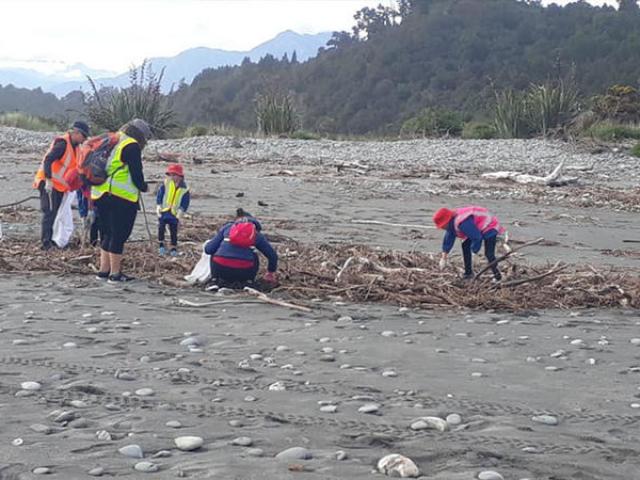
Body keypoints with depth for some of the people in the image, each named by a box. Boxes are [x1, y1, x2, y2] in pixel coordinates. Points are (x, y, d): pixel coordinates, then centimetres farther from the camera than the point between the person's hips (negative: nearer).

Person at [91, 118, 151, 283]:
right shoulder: (132, 147, -9)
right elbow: (136, 174, -11)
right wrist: (144, 187, 7)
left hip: (100, 194, 8)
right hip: (121, 196, -8)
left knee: (108, 233, 17)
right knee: (119, 235, -3)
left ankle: (104, 270, 19)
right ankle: (115, 273, 0)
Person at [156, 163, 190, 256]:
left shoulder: (184, 189, -1)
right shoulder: (165, 185, 0)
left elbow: (185, 204, 0)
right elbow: (159, 197, 2)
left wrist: (180, 213, -10)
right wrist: (158, 207, -7)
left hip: (174, 214, 0)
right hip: (163, 212, 0)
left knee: (174, 231, 4)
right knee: (161, 228, -12)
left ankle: (174, 248, 14)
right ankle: (161, 245, 1)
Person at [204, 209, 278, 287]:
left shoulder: (227, 227, 17)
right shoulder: (257, 234, 18)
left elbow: (208, 249, 10)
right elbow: (273, 255, 18)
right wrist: (270, 273, 37)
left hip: (220, 268, 0)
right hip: (244, 272, 0)